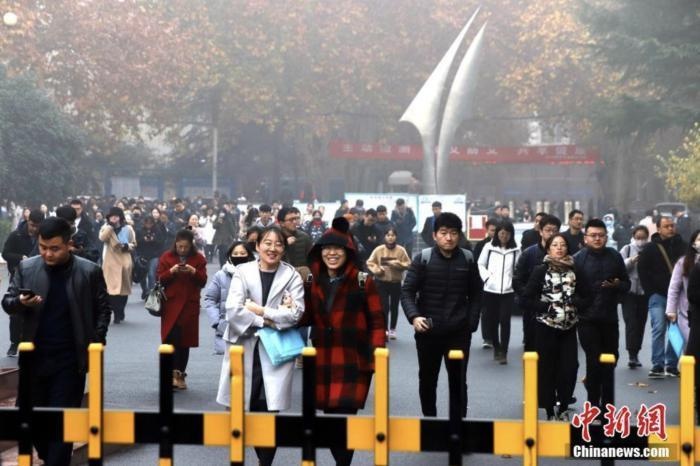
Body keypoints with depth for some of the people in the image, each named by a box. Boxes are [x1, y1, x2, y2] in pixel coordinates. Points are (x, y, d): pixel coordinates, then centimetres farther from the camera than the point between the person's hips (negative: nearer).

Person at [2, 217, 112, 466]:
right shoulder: (26, 268, 2)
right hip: (34, 357, 3)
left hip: (70, 360, -3)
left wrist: (97, 340, -7)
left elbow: (103, 308, 4)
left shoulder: (90, 271, -3)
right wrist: (21, 303, -17)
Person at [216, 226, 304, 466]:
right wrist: (266, 322, -12)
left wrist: (259, 310, -10)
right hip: (244, 348, 1)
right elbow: (233, 310, -10)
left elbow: (295, 313, -11)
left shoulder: (292, 276, 2)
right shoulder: (242, 271, 2)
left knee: (269, 409, -5)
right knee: (244, 407, 4)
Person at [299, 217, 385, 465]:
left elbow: (377, 322, -4)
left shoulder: (363, 282, -4)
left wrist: (377, 359, -11)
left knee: (345, 417, -9)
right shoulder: (313, 282, 9)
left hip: (354, 362, -4)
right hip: (322, 362, 4)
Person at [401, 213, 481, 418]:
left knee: (458, 382, 2)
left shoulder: (468, 259, 2)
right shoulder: (422, 259, -4)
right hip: (428, 331, 0)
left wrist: (471, 323, -2)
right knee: (427, 380, 13)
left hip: (459, 332, 0)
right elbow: (407, 291, -6)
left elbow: (475, 294, 8)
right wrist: (414, 316, -22)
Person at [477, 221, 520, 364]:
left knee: (505, 321, -8)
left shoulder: (515, 250, 3)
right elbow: (480, 264, 8)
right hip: (490, 290, 1)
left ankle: (503, 352, -3)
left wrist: (515, 281, -7)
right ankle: (496, 347, 28)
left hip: (508, 291, -1)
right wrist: (486, 277, -5)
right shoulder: (489, 247, 3)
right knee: (492, 321, 8)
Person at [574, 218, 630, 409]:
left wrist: (617, 285, -11)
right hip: (588, 319, -4)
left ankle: (607, 404, 23)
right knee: (594, 361, -7)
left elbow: (626, 284, 9)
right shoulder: (578, 259, -5)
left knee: (610, 361, 11)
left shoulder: (615, 257, 5)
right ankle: (594, 404, 3)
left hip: (610, 317, 4)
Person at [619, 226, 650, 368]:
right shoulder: (627, 249, 2)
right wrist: (630, 261, -17)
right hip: (629, 291, -2)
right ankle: (631, 355, -12)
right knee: (631, 323, -10)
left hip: (644, 292, 2)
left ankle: (635, 354, 18)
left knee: (640, 324, 8)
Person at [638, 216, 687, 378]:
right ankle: (657, 365, -5)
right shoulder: (651, 249, -1)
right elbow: (642, 270, 1)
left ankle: (672, 366, 12)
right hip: (658, 296, -3)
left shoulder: (681, 246, 5)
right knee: (658, 330, -7)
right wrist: (651, 292, -5)